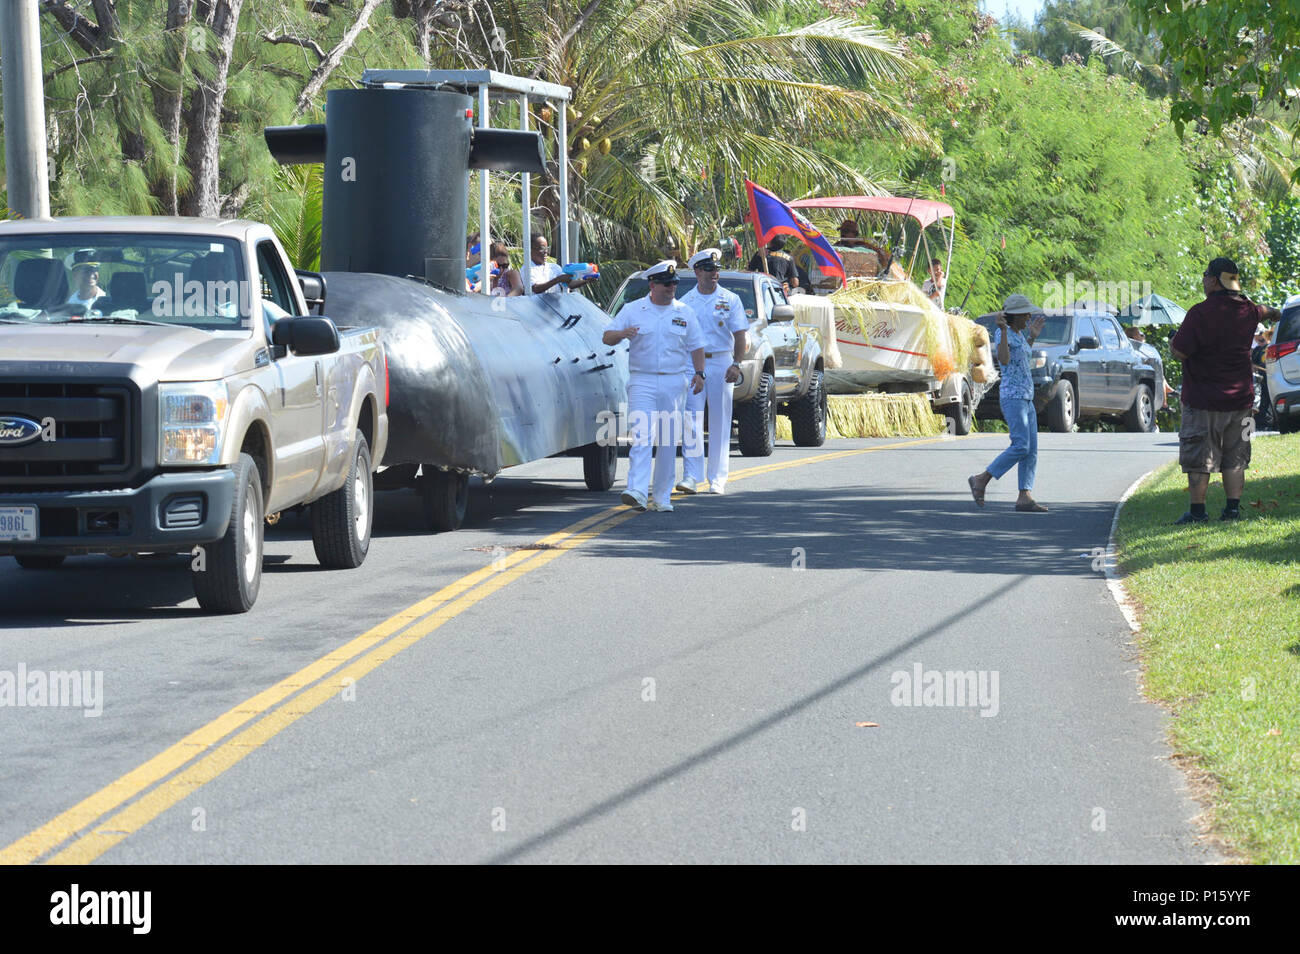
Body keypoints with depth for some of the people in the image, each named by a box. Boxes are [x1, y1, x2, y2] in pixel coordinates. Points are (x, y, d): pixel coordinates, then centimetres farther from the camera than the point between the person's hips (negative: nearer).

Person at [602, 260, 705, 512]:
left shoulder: (684, 313, 10)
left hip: (674, 383, 2)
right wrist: (622, 334, -21)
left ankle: (662, 496, 12)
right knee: (641, 436, -16)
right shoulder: (633, 310, 4)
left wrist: (699, 373, 0)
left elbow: (696, 346, 14)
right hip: (642, 381, -2)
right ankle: (636, 491, -26)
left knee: (669, 441, 4)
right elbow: (606, 337, 1)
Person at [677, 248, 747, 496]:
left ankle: (717, 479, 7)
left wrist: (736, 364, -10)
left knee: (720, 422, 2)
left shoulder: (730, 300, 5)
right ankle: (691, 476, -9)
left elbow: (739, 335, 2)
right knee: (691, 420, -8)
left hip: (720, 364, -1)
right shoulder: (685, 302, 8)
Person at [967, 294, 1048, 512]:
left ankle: (1025, 498, -3)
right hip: (1011, 397, -9)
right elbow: (1004, 361, -27)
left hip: (1026, 399, 9)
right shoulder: (1002, 334, -11)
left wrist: (1032, 337, 30)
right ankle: (981, 479, -7)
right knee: (1021, 447, -17)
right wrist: (1003, 330, -29)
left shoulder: (1018, 334, 16)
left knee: (1032, 450, 1)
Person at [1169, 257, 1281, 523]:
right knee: (1234, 459, 12)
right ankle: (1233, 509, 12)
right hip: (1240, 399, 6)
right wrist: (1273, 312, 55)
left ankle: (1197, 511, 4)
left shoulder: (1201, 313, -18)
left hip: (1204, 400, -6)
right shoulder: (1247, 310, 4)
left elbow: (1179, 352, -20)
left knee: (1198, 460, 2)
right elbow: (1264, 311, 30)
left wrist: (1172, 341, 4)